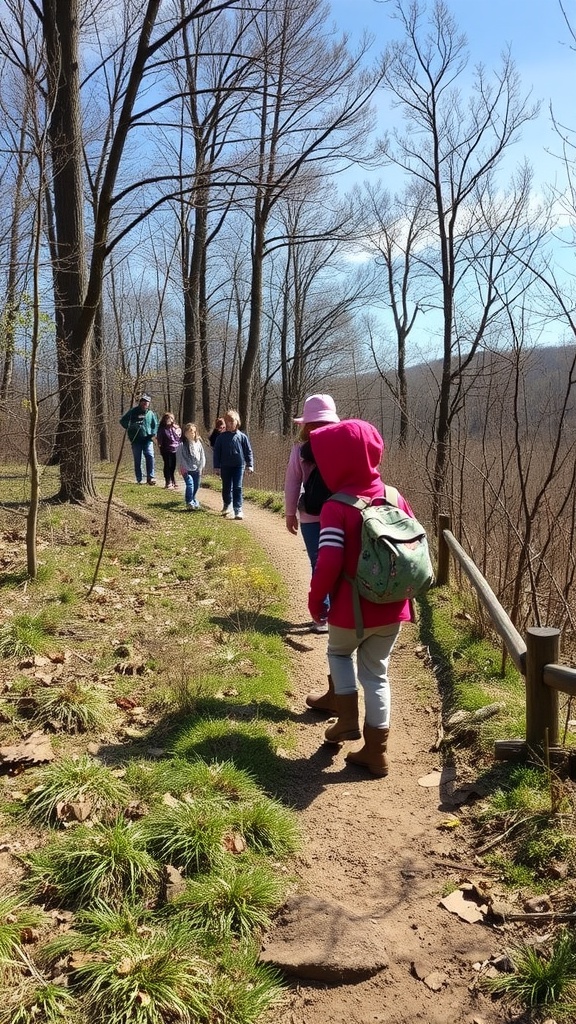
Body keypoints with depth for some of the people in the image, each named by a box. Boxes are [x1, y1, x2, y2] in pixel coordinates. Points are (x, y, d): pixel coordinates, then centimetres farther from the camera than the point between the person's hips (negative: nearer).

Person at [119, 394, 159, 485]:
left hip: (147, 439, 1)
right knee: (137, 460, 3)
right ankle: (139, 479, 9)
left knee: (150, 456, -15)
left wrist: (153, 434, 5)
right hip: (136, 440, -1)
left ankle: (150, 477, -12)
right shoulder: (133, 412, -1)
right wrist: (129, 428, -9)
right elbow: (122, 421, 3)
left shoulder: (151, 413, 7)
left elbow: (155, 425, 20)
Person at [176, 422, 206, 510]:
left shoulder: (198, 444, 1)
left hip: (196, 469, 4)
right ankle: (190, 503, -15)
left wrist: (201, 467, 0)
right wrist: (181, 468, -8)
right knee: (190, 484, -18)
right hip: (187, 470, -4)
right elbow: (179, 457, -5)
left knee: (196, 486, 12)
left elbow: (202, 456, 5)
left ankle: (194, 500, 35)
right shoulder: (182, 445, -8)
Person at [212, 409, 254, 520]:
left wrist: (250, 465, -2)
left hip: (239, 466, -2)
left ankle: (238, 510, -9)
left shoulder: (242, 436, 1)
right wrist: (216, 467, 1)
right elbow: (217, 452, 5)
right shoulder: (221, 437, 2)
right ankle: (227, 505, 36)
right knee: (226, 488, 13)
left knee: (237, 488, -7)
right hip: (225, 466, 2)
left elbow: (248, 451, 5)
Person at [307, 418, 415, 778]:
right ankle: (376, 752, 23)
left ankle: (348, 719, 23)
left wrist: (316, 599, -6)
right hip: (392, 609, 4)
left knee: (339, 653, 28)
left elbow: (329, 562, -22)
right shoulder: (396, 498, 0)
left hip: (352, 609, -4)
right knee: (376, 673, 18)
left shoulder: (336, 508, -16)